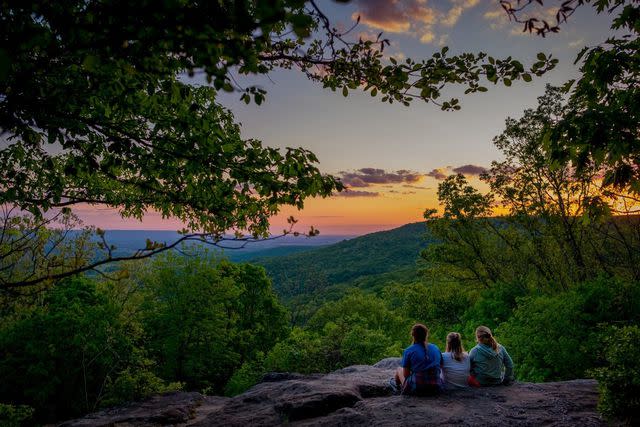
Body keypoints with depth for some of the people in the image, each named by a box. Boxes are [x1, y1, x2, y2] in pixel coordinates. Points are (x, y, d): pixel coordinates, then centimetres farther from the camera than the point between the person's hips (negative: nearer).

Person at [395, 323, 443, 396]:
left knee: (399, 370, 22)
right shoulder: (436, 348, 4)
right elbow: (440, 367, 11)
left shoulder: (408, 351, -7)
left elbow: (406, 374, -3)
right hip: (436, 389, 4)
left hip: (416, 390, -3)